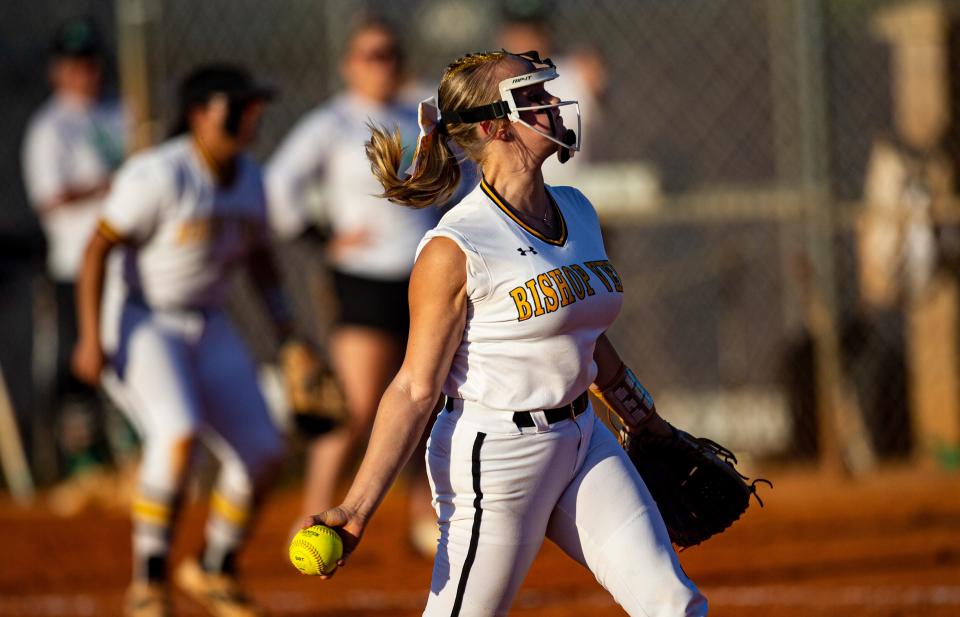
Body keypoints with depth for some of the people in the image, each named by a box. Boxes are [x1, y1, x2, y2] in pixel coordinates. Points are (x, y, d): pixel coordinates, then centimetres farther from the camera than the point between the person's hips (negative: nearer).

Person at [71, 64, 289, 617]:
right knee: (179, 432, -30)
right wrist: (91, 338, -20)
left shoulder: (249, 177, 4)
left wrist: (283, 319, 9)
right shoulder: (159, 174, -19)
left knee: (263, 451, 1)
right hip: (146, 324, -7)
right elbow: (98, 246, -16)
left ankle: (215, 571, 25)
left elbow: (258, 251, 21)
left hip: (211, 331, 8)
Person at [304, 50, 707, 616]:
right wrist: (358, 507, -20)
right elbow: (417, 388, -15)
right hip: (496, 457, -7)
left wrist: (651, 427, 29)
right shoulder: (456, 249, -16)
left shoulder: (577, 212, 7)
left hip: (583, 440, 7)